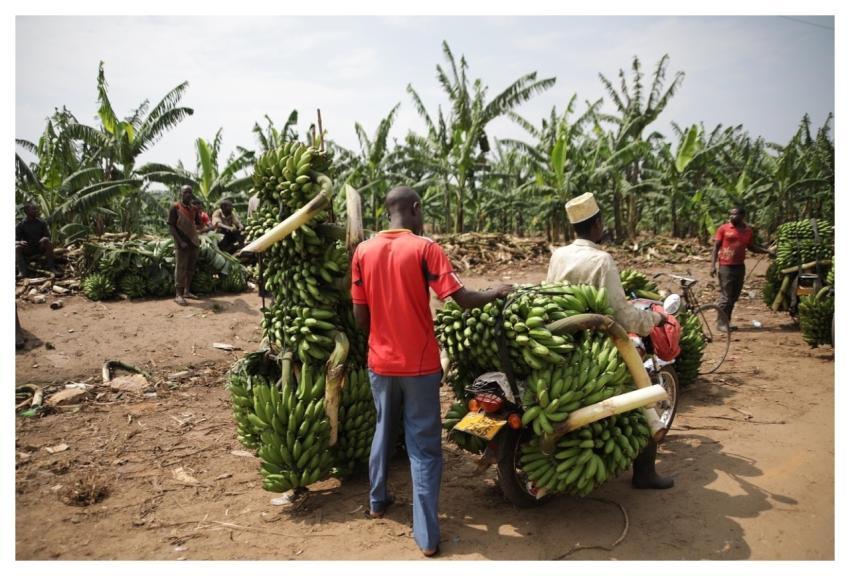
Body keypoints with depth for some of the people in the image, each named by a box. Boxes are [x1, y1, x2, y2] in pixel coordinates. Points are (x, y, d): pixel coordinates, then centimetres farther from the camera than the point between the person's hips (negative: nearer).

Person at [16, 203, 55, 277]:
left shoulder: (41, 223, -1)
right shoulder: (20, 225, -5)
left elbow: (48, 236, 0)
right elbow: (16, 241, -8)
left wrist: (45, 239, -26)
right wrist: (21, 242, -33)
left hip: (40, 248, 1)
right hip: (27, 250, 0)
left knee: (49, 244, -29)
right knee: (17, 248, -30)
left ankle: (51, 267, -25)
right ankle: (23, 272, -33)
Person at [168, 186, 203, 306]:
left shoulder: (194, 209, 12)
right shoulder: (175, 208, -4)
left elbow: (198, 225, 20)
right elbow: (171, 226, -9)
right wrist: (180, 241, -17)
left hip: (194, 242, 6)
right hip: (182, 243, -6)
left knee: (191, 269, 10)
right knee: (181, 268, -7)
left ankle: (187, 291, 20)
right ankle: (179, 295, -6)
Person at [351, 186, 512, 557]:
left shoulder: (363, 251, -1)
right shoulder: (424, 248, -12)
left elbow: (360, 317, 1)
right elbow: (462, 299, -15)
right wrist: (496, 292, 3)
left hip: (380, 362, 4)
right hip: (419, 364, -4)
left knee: (384, 431, 25)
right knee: (424, 449, 4)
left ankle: (377, 501, 41)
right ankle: (427, 536, 9)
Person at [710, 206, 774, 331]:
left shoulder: (748, 230, 8)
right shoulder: (723, 229, -4)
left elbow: (751, 247, 21)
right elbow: (716, 247, -3)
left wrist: (767, 251, 9)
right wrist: (713, 265, -11)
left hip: (740, 267, 5)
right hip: (726, 266, -5)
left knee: (734, 296, 9)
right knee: (726, 296, -6)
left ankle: (727, 321, 18)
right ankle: (721, 323, 1)